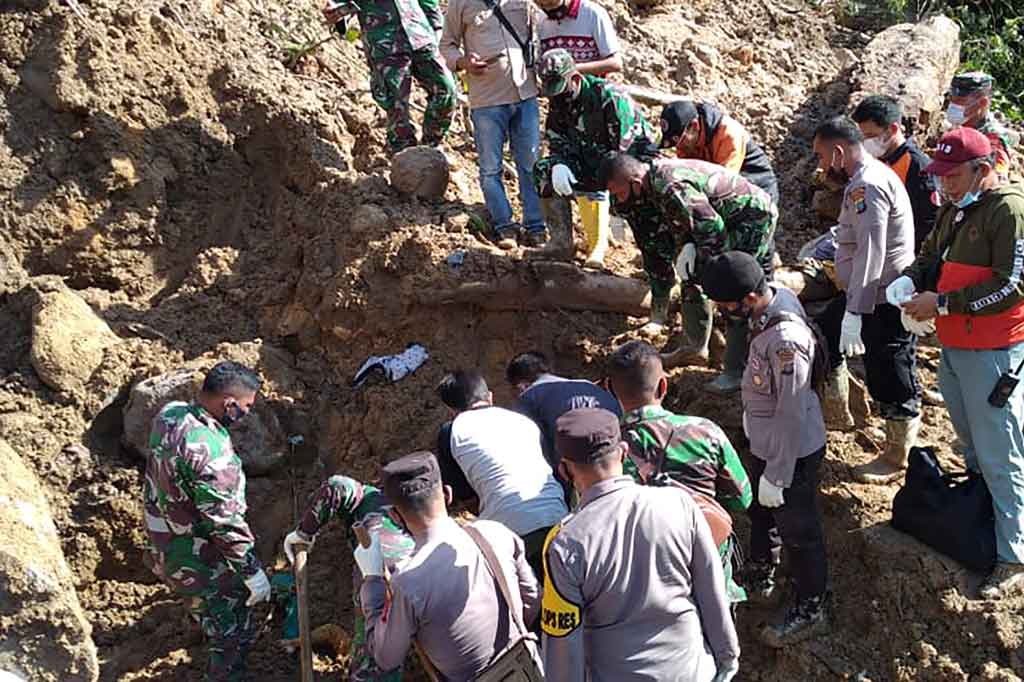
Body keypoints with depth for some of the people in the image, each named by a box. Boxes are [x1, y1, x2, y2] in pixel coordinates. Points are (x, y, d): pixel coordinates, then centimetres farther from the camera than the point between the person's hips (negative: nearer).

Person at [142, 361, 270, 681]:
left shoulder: (169, 413, -9)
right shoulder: (211, 454, -35)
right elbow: (225, 522, -29)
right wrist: (252, 571, -18)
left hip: (164, 544, 9)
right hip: (198, 561, -9)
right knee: (231, 634, 11)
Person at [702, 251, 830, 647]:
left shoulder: (786, 340, -37)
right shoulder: (773, 297, -9)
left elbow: (792, 416, -28)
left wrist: (775, 476, -19)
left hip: (793, 452, -9)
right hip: (764, 443, 9)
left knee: (798, 532, 12)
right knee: (761, 512, 28)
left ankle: (811, 612, 34)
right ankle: (760, 582, 52)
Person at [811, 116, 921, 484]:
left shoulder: (868, 186, -22)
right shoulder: (871, 176, 11)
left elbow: (870, 253, -27)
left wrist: (854, 314, -27)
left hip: (885, 301, -11)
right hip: (867, 295, 11)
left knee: (890, 381, 3)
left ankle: (898, 458, 19)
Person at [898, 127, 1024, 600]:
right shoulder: (955, 209, 11)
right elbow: (929, 256, 22)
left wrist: (942, 303, -21)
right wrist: (909, 282, -1)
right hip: (953, 346, 9)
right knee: (970, 444, 20)